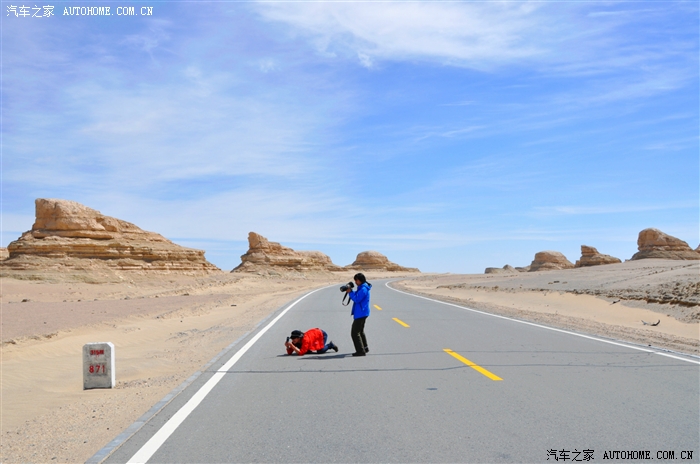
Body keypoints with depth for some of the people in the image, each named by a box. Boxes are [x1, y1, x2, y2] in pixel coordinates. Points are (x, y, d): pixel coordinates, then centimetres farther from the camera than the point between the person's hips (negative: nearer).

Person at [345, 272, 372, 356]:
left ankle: (361, 351, -7)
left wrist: (350, 292, -12)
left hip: (360, 314, -11)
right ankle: (365, 348, 33)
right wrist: (351, 291, 3)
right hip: (361, 313, 11)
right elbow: (357, 295, 19)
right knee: (360, 331, 23)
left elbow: (356, 299, -23)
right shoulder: (362, 288, 13)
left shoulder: (363, 289, -19)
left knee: (354, 333, -9)